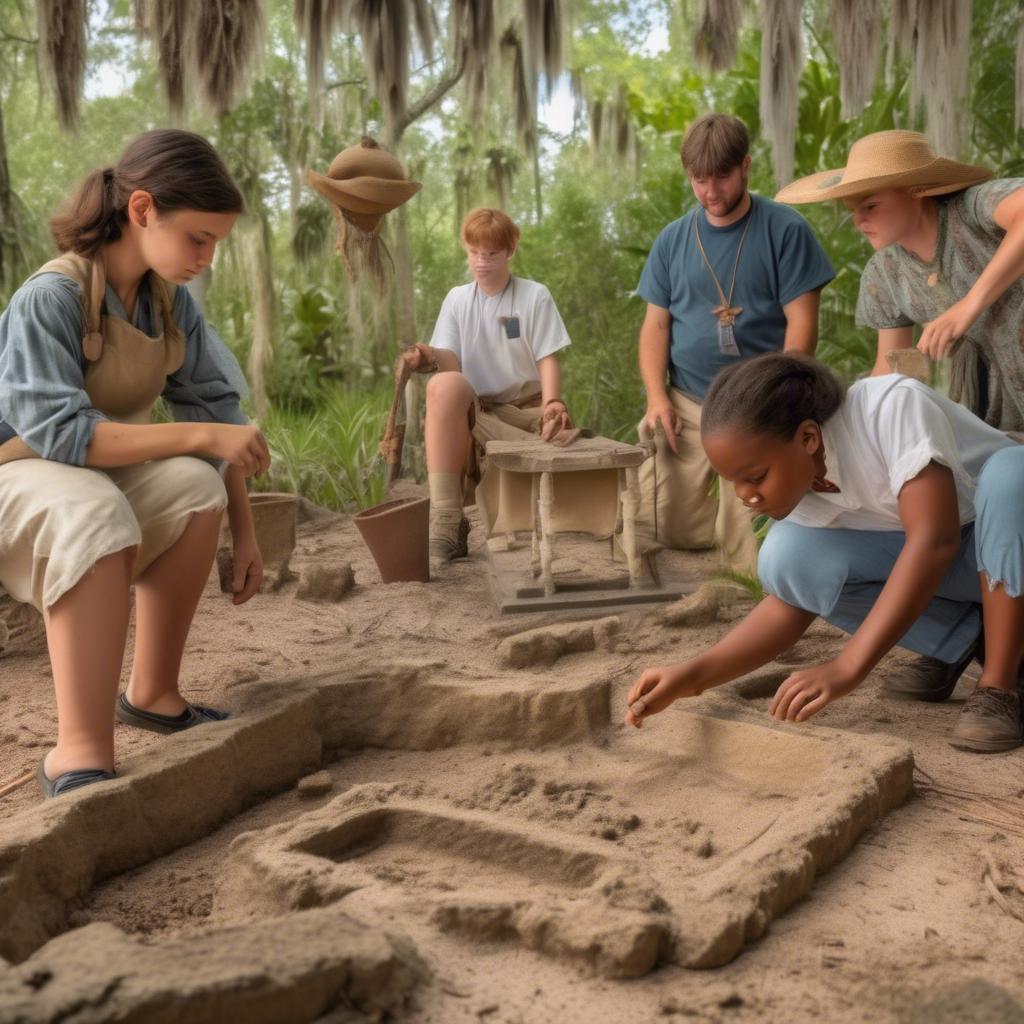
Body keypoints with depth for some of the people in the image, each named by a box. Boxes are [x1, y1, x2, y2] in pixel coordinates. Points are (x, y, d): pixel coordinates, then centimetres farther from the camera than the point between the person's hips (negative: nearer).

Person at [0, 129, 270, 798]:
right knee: (94, 515, -37)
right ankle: (80, 751, -34)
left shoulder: (171, 300, -5)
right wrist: (200, 436, -36)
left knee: (197, 488, -22)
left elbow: (214, 404, -3)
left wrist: (244, 532, -6)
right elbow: (57, 431, -33)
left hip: (97, 467, 6)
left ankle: (152, 692, -8)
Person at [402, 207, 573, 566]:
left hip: (526, 407, -1)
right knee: (445, 384, -37)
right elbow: (451, 361, 0)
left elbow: (547, 359, -2)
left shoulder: (535, 296, 4)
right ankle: (445, 519, -39)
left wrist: (551, 403, -23)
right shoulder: (457, 299, 10)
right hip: (476, 410, 1)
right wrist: (431, 357, -25)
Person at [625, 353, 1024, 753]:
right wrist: (693, 674, -24)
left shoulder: (893, 404, -32)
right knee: (788, 556, -20)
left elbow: (934, 538, -40)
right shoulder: (795, 481, -13)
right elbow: (791, 601, -11)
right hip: (925, 568, 5)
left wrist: (846, 667, -43)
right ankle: (971, 643, -4)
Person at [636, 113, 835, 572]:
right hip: (686, 405, 4)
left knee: (748, 550, -14)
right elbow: (655, 325, 9)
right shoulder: (673, 240, 9)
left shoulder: (785, 230, -2)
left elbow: (802, 324, -6)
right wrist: (657, 398, -5)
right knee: (660, 527, 3)